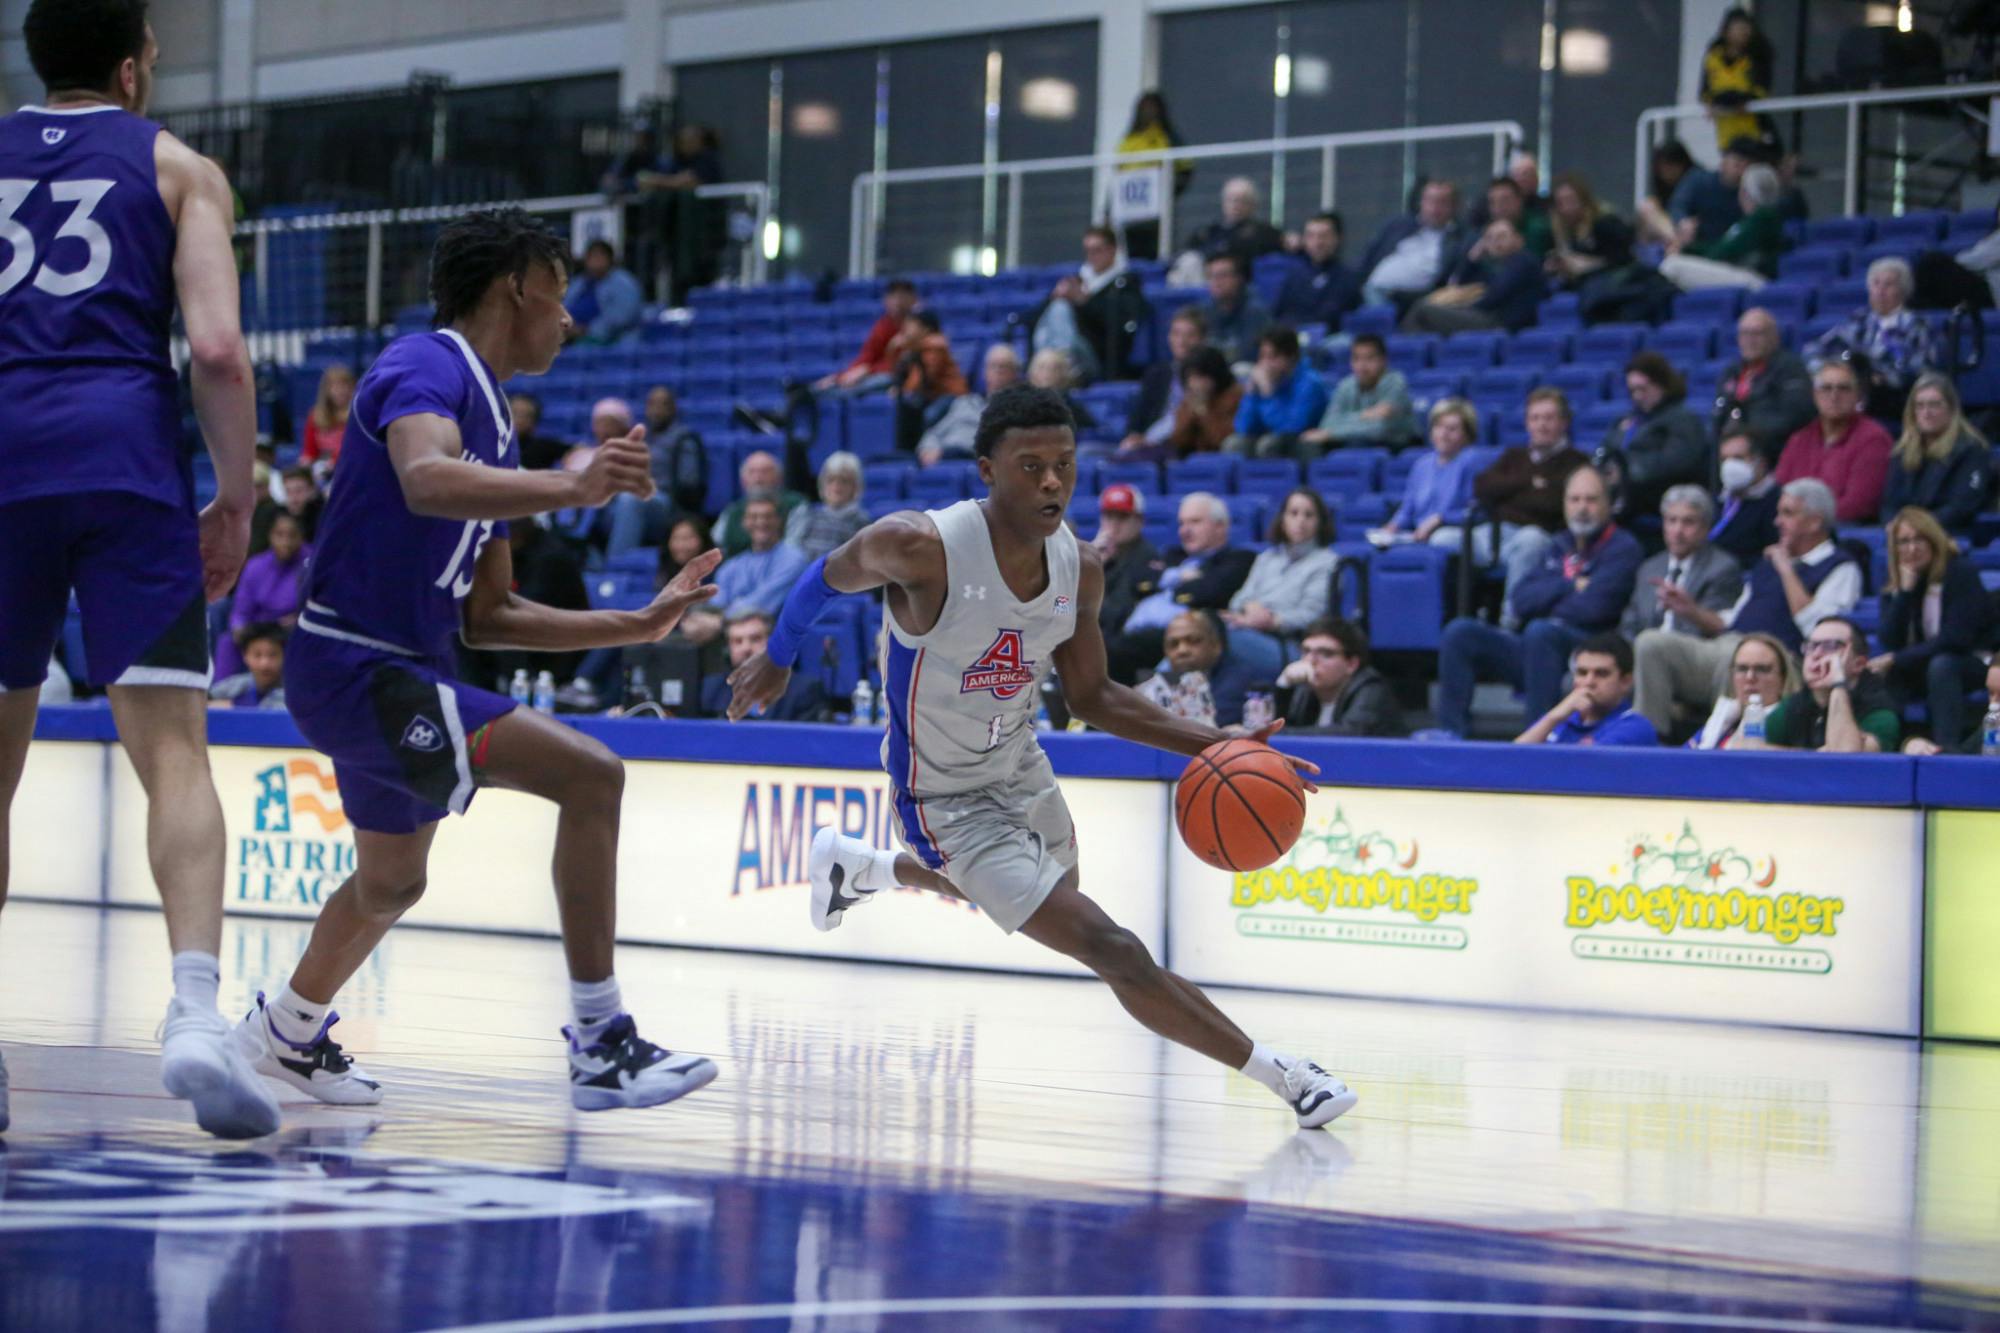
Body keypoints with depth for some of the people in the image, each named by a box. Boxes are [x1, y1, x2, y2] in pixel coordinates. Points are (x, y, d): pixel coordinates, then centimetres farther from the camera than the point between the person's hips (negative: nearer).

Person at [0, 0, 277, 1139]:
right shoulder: (178, 168, 11)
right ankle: (196, 1011, -26)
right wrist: (237, 503, 5)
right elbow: (216, 348, -3)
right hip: (123, 455, -3)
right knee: (174, 752, -7)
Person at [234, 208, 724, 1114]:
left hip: (395, 672, 11)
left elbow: (488, 617, 18)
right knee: (588, 775, -21)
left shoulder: (489, 417, 16)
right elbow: (426, 479, -38)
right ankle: (602, 1047, -20)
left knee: (391, 883, 31)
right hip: (357, 665, -11)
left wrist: (638, 625, 14)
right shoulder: (427, 367, -13)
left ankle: (286, 1033, 55)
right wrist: (571, 488, -50)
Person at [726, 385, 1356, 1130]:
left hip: (1020, 769, 7)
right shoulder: (920, 550, -31)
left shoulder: (1080, 569, -13)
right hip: (949, 805, -7)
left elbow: (1090, 697, -1)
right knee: (1112, 952, -14)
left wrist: (1210, 743, -14)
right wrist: (778, 660, 7)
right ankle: (1277, 1075, -3)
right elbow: (826, 579, -11)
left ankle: (856, 866, 61)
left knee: (1011, 891, 38)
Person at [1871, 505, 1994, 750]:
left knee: (1941, 666, -36)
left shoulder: (1960, 572, -14)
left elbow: (1956, 638, -22)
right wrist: (1905, 590, -19)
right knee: (1878, 676, -19)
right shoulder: (1895, 588, 1)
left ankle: (1947, 748, -41)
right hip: (1922, 668, 5)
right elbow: (1891, 643, -12)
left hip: (1975, 664, -5)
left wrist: (1896, 659, -24)